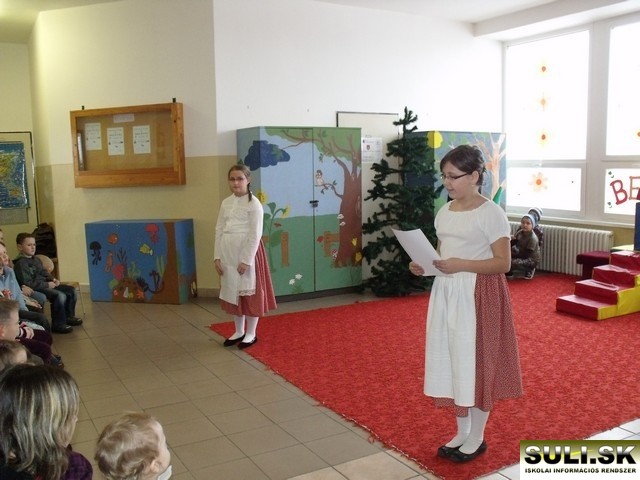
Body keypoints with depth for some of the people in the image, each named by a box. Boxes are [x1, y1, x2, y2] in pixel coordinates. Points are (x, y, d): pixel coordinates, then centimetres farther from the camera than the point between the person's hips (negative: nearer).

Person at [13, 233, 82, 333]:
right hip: (36, 289, -10)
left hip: (46, 285, 10)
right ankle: (58, 324, -18)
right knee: (59, 295, -30)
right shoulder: (20, 263, -14)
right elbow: (28, 283, -21)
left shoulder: (36, 259, 15)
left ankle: (68, 316, 17)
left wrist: (53, 279, 2)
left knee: (71, 290, 3)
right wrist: (47, 285, -19)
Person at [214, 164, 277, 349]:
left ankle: (251, 334, 18)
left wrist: (247, 260, -16)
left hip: (247, 252, -6)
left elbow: (255, 234, -13)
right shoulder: (226, 203, 8)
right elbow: (219, 230, 8)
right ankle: (239, 331, 27)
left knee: (249, 293, 4)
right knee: (232, 292, 12)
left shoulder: (254, 203, -10)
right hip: (228, 253, 6)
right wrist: (217, 256, 1)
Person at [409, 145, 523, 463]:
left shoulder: (491, 213, -13)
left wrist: (461, 265, -25)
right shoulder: (444, 212, 9)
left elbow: (503, 262, -15)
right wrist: (424, 265, -3)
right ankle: (462, 432, 29)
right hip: (446, 293, 7)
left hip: (478, 295, -7)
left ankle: (476, 438, 21)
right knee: (451, 360, 12)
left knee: (476, 362, 3)